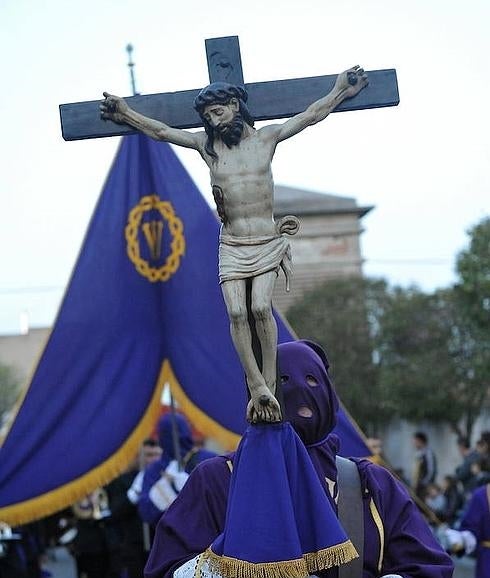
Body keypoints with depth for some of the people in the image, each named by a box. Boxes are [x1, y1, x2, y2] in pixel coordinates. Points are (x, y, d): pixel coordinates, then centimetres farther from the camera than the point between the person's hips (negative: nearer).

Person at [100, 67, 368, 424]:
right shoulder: (207, 144, 7)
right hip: (231, 246, 2)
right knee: (236, 313, -13)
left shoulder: (266, 138, 4)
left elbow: (310, 116, 8)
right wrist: (128, 115, 13)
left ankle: (269, 384, -12)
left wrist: (341, 91, 10)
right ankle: (258, 387, -11)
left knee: (261, 307, -19)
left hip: (268, 242, -2)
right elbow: (161, 131, 13)